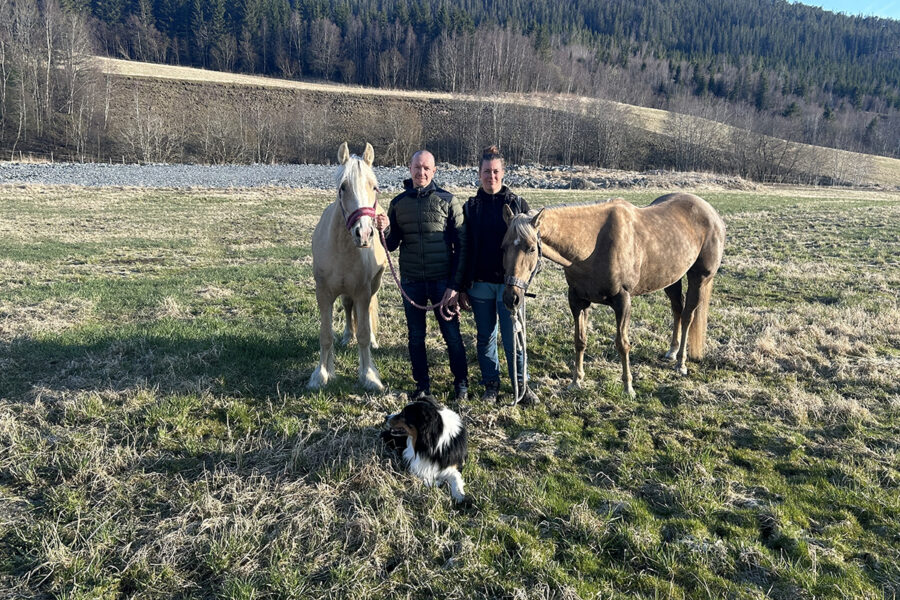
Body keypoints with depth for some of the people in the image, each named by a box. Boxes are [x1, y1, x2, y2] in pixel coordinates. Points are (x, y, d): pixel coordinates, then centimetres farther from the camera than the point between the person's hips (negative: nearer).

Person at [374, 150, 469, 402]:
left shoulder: (448, 201, -4)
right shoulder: (398, 203, 5)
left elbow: (462, 245, -5)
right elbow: (392, 245, 9)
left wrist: (455, 284, -10)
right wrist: (385, 229, -13)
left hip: (442, 280, -3)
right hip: (411, 282, 3)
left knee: (452, 334, 5)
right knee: (415, 336, 11)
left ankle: (461, 383, 22)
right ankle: (422, 384, 27)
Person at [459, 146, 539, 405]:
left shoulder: (517, 204, 0)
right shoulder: (470, 207, 5)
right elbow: (463, 249, 6)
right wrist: (462, 288, 3)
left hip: (509, 283, -2)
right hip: (479, 284, 2)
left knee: (513, 339, 1)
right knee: (485, 338, 11)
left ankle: (522, 385, 18)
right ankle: (491, 385, 26)